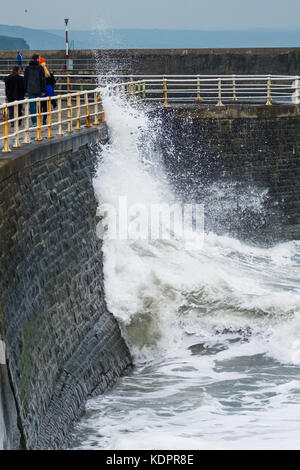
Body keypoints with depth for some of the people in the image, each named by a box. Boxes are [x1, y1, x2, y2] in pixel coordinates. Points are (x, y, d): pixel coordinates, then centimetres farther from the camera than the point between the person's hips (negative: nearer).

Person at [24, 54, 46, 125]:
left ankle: (34, 121, -2)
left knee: (32, 105, 2)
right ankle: (38, 121, 7)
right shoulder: (40, 67, -4)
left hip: (30, 90, 2)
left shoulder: (28, 68, 6)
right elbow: (43, 79, -7)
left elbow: (25, 79, 10)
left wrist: (26, 90, 16)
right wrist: (43, 90, -3)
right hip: (38, 90, -2)